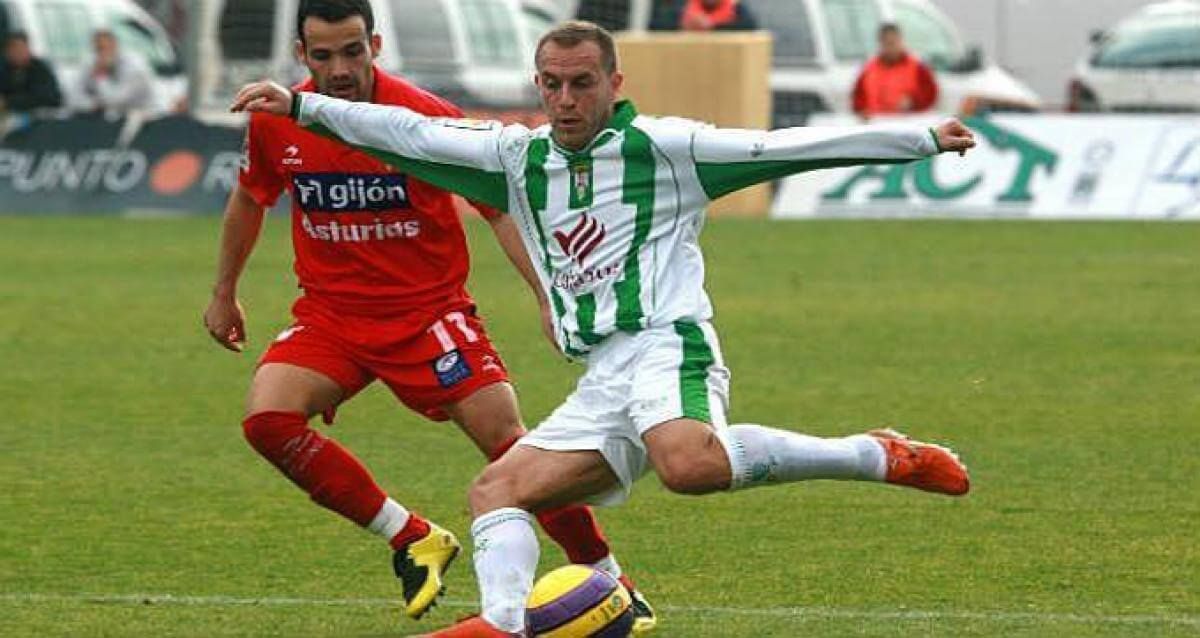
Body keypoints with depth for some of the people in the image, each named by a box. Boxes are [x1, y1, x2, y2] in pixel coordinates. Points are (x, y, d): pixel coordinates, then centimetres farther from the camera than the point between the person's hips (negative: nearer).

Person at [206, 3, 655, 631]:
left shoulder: (427, 119, -16)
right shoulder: (274, 123, -6)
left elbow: (500, 208, -7)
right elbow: (249, 199, 16)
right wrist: (224, 293, 23)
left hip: (427, 308, -3)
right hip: (329, 312, 3)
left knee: (509, 441, -14)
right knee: (267, 418, -22)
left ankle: (610, 580, 4)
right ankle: (412, 539, -7)